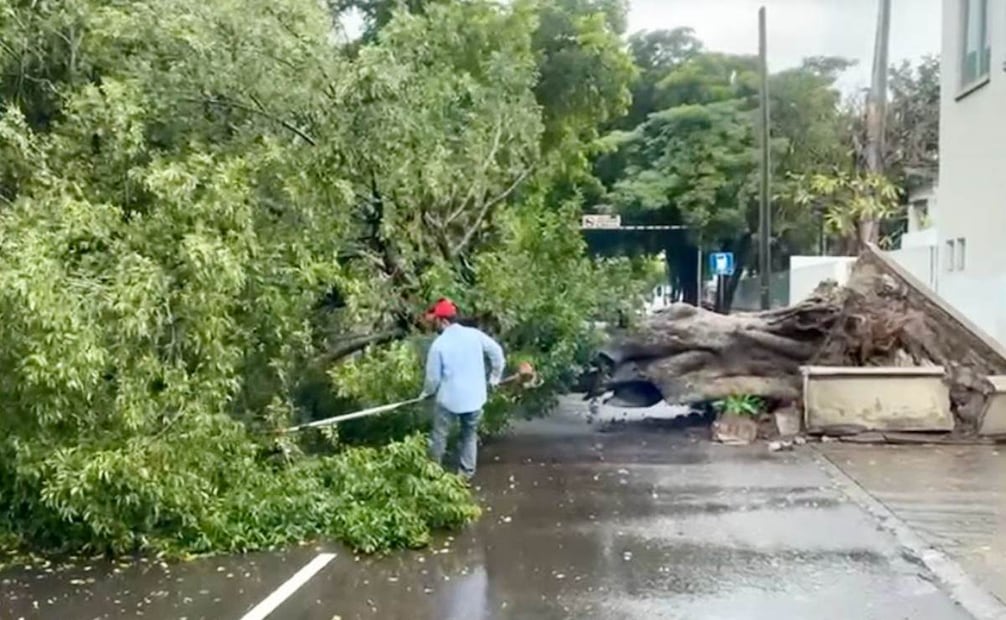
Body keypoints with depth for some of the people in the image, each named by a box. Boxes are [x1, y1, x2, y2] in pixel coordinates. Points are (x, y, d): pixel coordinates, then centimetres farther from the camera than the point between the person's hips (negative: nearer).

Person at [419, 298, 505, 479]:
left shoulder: (439, 344, -15)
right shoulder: (475, 334, -6)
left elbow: (433, 377, -9)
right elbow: (497, 352, 0)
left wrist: (426, 393, 11)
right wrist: (495, 377, 14)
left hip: (449, 399, -3)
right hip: (474, 397, 3)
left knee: (439, 436, 17)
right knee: (470, 435, 21)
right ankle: (467, 472, 26)